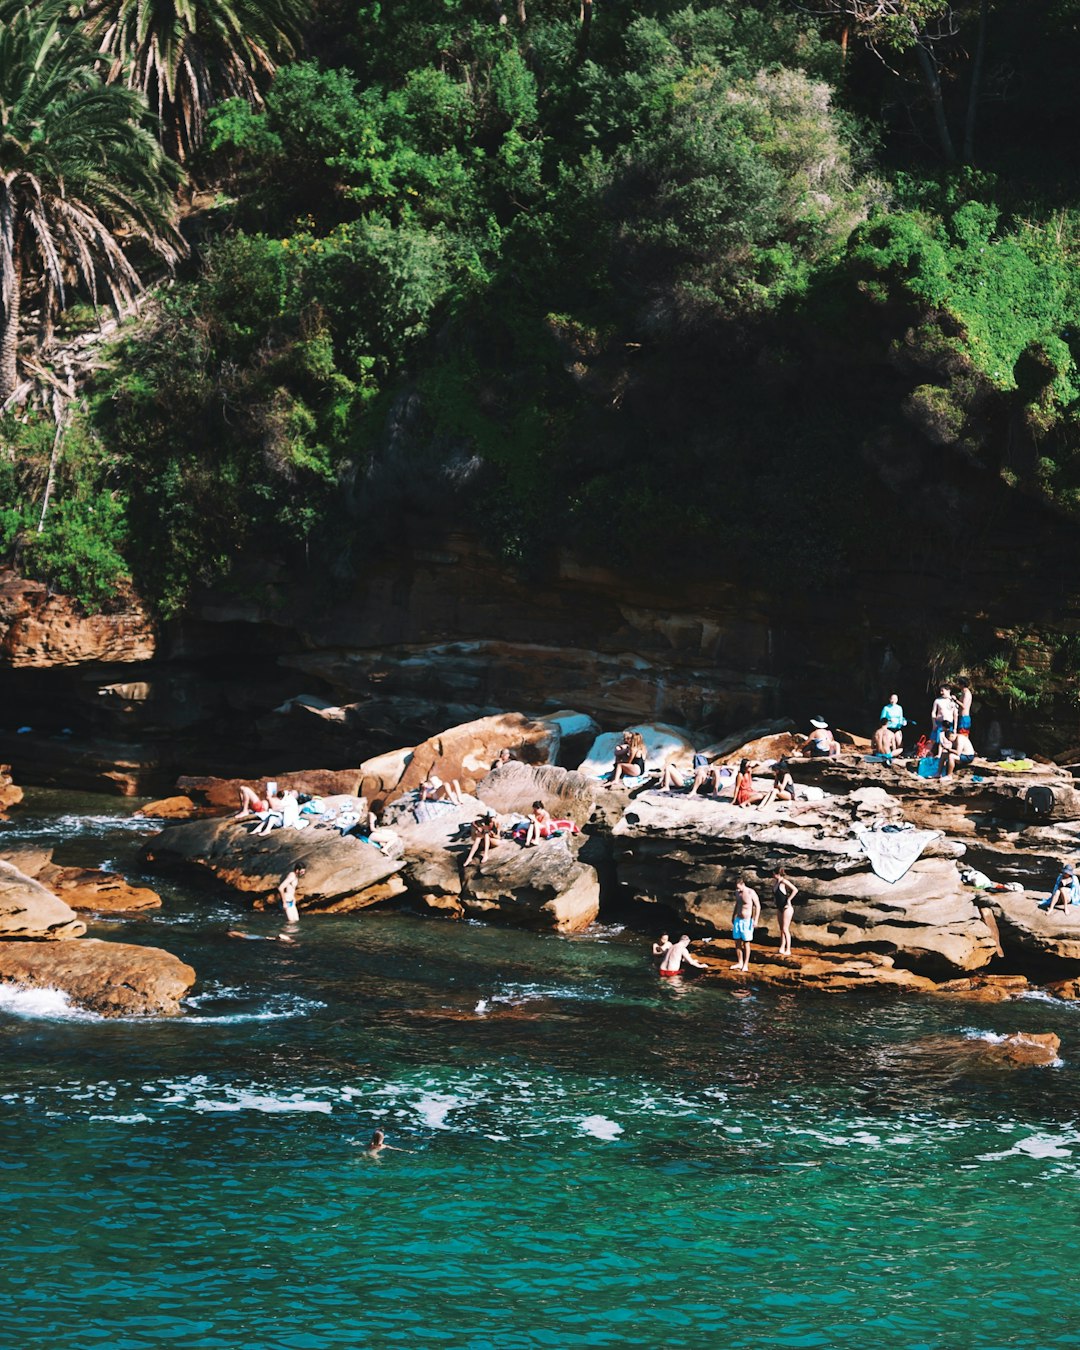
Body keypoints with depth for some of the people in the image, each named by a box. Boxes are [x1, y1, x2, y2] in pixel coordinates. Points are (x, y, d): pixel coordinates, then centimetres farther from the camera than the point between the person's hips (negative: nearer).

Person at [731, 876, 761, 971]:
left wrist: (756, 920, -18)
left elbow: (758, 906, -13)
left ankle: (746, 964, 5)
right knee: (737, 942, 8)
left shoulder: (751, 893, -15)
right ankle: (740, 963, 18)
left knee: (746, 943, -1)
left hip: (747, 921, -7)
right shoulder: (737, 892, 6)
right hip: (738, 920, 7)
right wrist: (733, 917, 24)